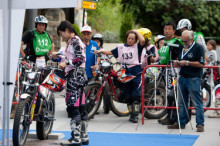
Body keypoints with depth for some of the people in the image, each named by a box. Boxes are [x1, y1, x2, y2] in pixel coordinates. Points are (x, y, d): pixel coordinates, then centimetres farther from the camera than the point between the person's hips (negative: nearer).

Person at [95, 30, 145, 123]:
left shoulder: (137, 47, 4)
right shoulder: (121, 47, 14)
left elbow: (142, 40, -15)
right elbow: (111, 52, 15)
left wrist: (137, 32, -2)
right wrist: (101, 51, 1)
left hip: (136, 74, -4)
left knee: (135, 95, -12)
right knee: (128, 97, 8)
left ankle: (135, 115, -9)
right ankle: (131, 114, 18)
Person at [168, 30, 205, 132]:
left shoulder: (198, 48, -7)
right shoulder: (182, 48, 17)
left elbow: (201, 64, -14)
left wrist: (187, 63, -16)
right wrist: (178, 63, 6)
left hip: (194, 79, -8)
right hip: (182, 78, 8)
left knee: (197, 103, -7)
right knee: (182, 102, 11)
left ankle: (200, 124, -5)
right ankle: (181, 123, 17)